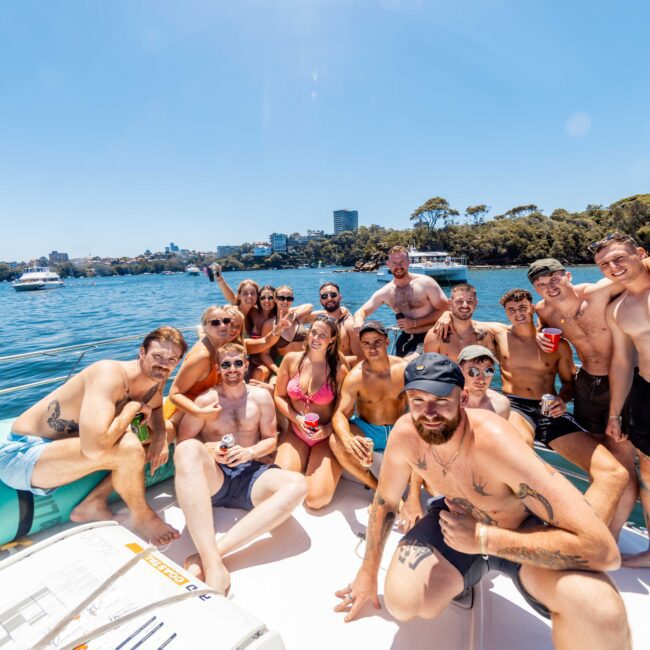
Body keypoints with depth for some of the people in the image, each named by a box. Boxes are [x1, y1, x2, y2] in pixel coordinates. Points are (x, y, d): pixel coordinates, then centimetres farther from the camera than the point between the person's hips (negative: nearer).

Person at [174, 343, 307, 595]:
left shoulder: (261, 397, 7)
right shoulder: (206, 400, 2)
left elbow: (271, 439, 11)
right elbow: (183, 440, 5)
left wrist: (250, 452, -10)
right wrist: (209, 448, -14)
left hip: (249, 474, 2)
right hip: (213, 477, -1)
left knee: (297, 484, -28)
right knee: (189, 449, -35)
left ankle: (207, 554, -36)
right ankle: (213, 564, -45)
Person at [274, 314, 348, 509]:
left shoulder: (339, 369, -10)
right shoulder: (291, 359, -4)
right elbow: (279, 396, 2)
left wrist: (328, 429, -19)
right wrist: (296, 418, -12)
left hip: (325, 438, -2)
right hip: (296, 434, 2)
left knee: (316, 499, -16)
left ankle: (328, 469, 16)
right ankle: (303, 465, 15)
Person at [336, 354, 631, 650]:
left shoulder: (496, 442, -38)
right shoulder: (404, 433, -23)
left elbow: (602, 548, -37)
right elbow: (385, 501, -5)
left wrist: (483, 538, -35)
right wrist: (368, 573, 5)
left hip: (524, 531, -3)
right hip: (460, 519, 4)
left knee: (598, 611, -33)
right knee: (401, 602, -14)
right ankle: (457, 577, 16)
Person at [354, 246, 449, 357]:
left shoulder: (426, 283, -11)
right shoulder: (385, 293, -1)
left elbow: (445, 310, -10)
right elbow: (362, 311, 6)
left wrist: (415, 323, -17)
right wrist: (359, 321, -21)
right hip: (408, 338, 4)